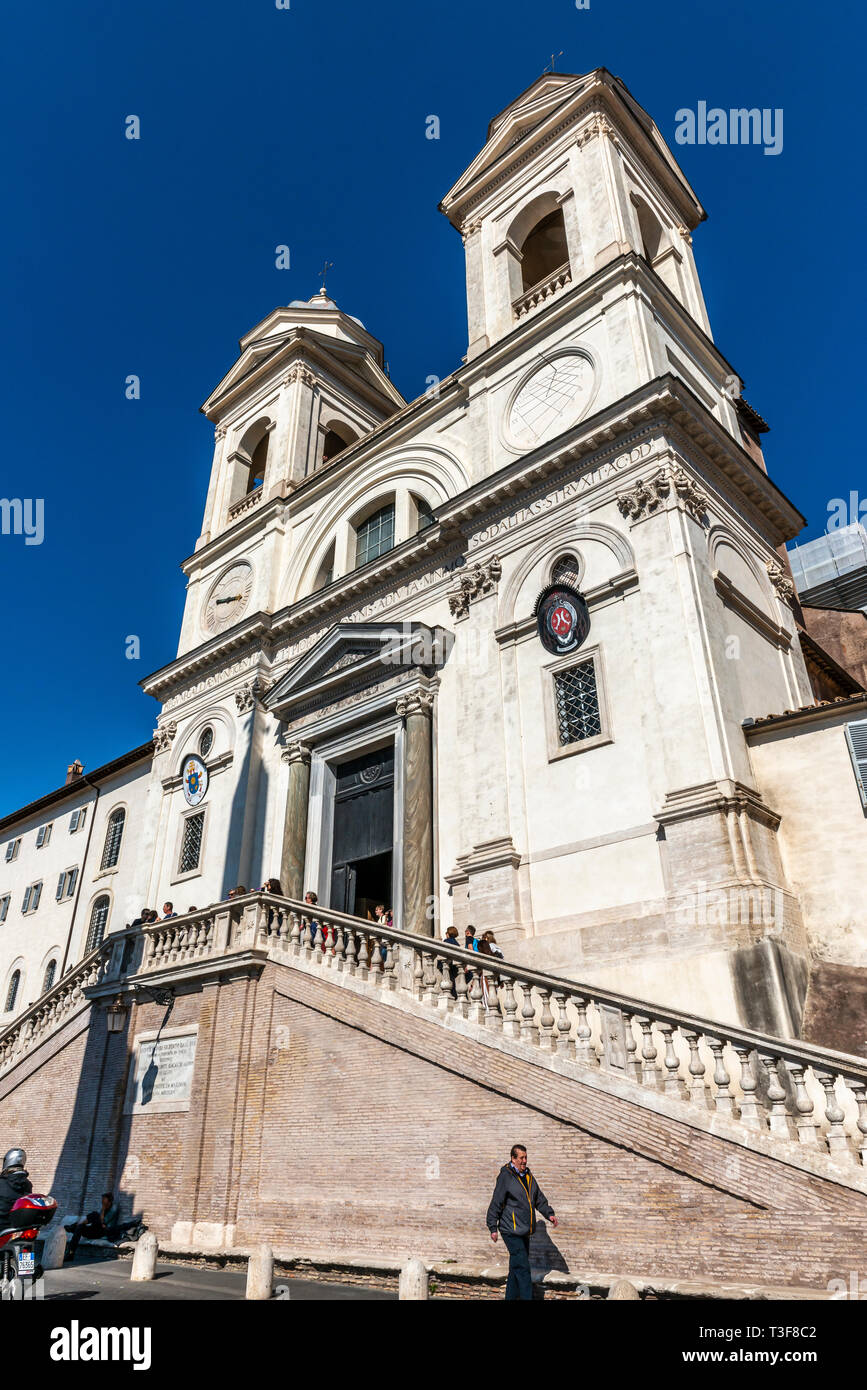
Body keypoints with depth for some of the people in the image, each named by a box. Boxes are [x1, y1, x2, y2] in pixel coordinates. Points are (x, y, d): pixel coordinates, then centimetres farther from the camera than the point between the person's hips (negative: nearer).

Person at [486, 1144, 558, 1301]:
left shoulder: (528, 1176, 10)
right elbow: (496, 1203, -11)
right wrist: (493, 1228, -10)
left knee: (516, 1268, 15)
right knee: (522, 1268, -10)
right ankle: (527, 1297, -6)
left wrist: (549, 1214, 3)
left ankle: (511, 1297, 26)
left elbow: (539, 1198, 18)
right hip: (511, 1231, -8)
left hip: (524, 1231, 8)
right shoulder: (505, 1176, -13)